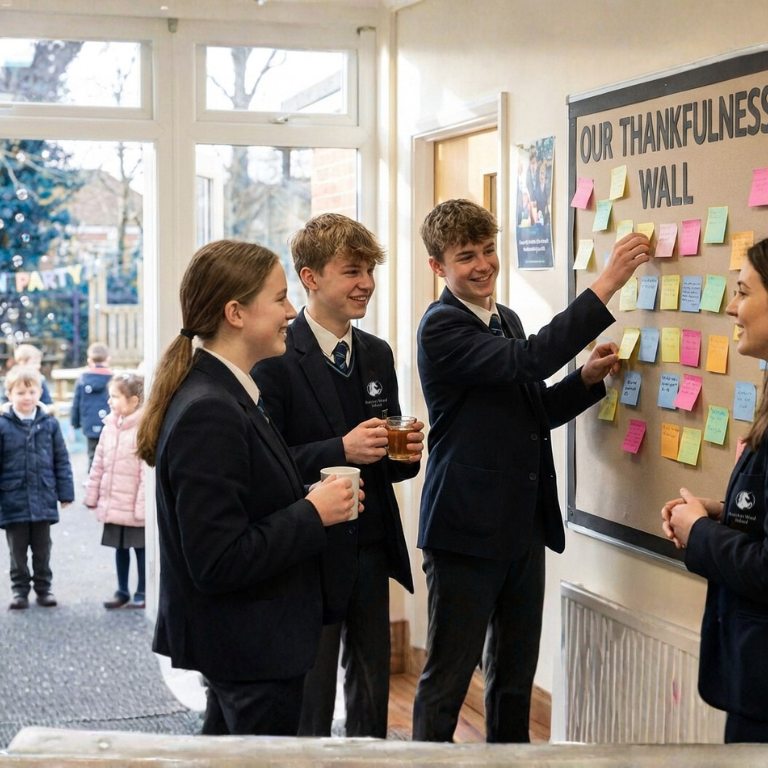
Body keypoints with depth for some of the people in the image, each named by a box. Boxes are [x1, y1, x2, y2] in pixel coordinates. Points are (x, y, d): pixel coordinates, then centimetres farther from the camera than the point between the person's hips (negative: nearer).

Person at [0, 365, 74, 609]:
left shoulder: (49, 424, -1)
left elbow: (61, 460, 3)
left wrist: (65, 493, 0)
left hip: (43, 501, 1)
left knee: (42, 550, 13)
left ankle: (43, 587, 25)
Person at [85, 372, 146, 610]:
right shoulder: (110, 426, 5)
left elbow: (147, 472, -19)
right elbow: (99, 464, 11)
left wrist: (143, 506, -20)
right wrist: (92, 496, 12)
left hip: (135, 506, -6)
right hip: (113, 505, 6)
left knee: (140, 548, 8)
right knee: (120, 548, 16)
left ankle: (141, 593, 19)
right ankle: (122, 592, 27)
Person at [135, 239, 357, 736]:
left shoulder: (229, 395, 8)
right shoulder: (209, 413, -24)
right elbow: (216, 562, -27)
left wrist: (314, 500, 1)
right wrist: (313, 513, -19)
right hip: (252, 653, -10)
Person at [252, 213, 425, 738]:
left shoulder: (378, 354, 10)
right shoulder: (277, 359, -13)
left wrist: (407, 453, -4)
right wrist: (340, 451, -26)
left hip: (372, 552, 7)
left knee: (372, 697, 16)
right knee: (311, 710, 5)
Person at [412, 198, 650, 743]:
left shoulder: (506, 320, 14)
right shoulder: (441, 326, -14)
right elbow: (527, 361, -28)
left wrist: (588, 378, 2)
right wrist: (607, 284, -29)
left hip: (524, 525, 8)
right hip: (468, 528, -8)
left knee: (515, 675, 17)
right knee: (448, 679, 1)